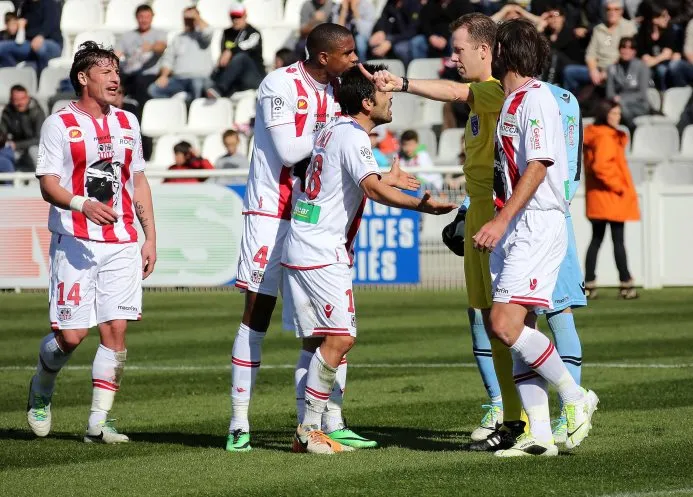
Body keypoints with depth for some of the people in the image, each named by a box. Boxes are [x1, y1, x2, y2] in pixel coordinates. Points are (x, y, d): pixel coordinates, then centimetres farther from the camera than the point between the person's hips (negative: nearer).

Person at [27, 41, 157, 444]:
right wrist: (82, 205, -27)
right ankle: (41, 391, 24)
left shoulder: (127, 122, 14)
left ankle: (99, 421, 1)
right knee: (71, 334, -6)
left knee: (116, 330, -5)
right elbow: (48, 184, -8)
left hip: (122, 244, 4)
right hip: (75, 243, -4)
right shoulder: (60, 124, -2)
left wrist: (150, 238, 14)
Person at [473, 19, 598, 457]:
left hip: (537, 225, -9)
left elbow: (538, 167, -19)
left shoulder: (536, 99, -12)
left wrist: (501, 221, -24)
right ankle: (538, 434, 4)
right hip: (513, 229, 9)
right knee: (520, 330, 4)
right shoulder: (509, 101, 17)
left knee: (505, 325, -17)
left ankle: (575, 397, -4)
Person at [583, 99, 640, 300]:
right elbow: (600, 166, -26)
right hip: (611, 198, -10)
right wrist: (618, 186, -17)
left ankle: (589, 285, 9)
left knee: (596, 240, 11)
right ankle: (626, 284, -3)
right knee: (618, 240, -5)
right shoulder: (606, 138, -16)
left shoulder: (593, 136, 14)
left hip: (597, 200, 10)